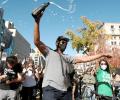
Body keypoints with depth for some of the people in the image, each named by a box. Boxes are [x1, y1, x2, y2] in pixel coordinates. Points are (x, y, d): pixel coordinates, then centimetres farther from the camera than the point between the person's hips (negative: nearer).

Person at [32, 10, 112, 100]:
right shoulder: (49, 53, 10)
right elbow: (37, 42, -4)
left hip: (65, 91, 5)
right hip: (51, 89, -5)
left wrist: (102, 54, 17)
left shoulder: (68, 58, 23)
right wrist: (37, 22, -14)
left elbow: (84, 59, 20)